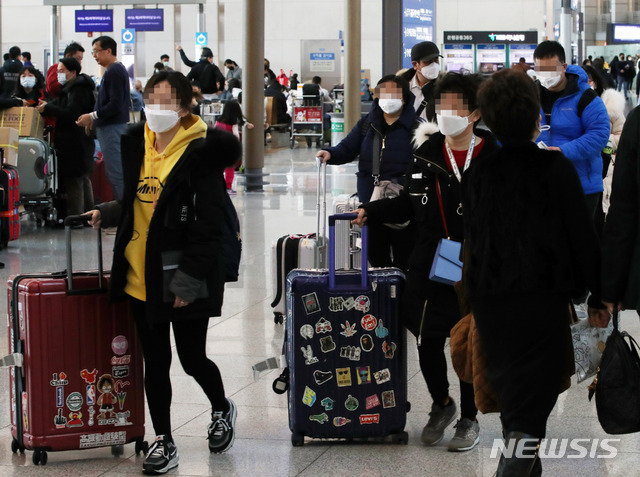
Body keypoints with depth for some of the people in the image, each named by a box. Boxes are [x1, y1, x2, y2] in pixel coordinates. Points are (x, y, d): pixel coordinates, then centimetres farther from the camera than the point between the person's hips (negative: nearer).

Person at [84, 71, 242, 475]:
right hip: (142, 277, 6)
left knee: (192, 359, 6)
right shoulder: (137, 145, 7)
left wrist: (188, 280, -19)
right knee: (155, 362, 11)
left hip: (184, 279, -6)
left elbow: (208, 227, -16)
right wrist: (106, 215, 12)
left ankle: (222, 410, 36)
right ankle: (163, 442, 21)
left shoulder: (200, 154, -14)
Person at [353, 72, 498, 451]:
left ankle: (469, 418, 26)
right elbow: (410, 205, 14)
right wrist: (369, 213, 6)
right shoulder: (426, 154, 5)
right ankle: (441, 405, 33)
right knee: (427, 341, 7)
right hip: (429, 265, 4)